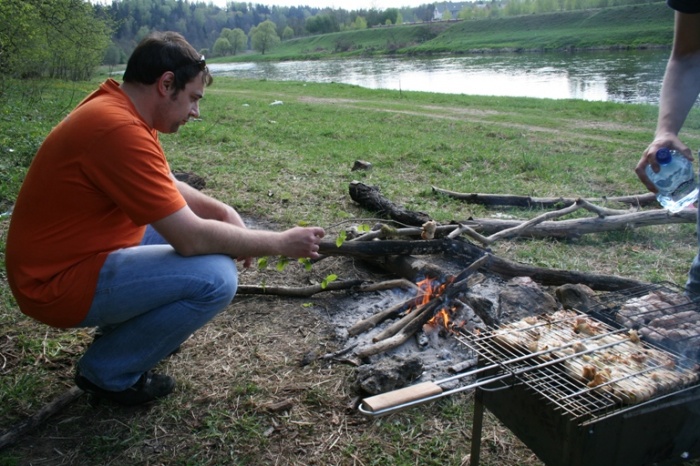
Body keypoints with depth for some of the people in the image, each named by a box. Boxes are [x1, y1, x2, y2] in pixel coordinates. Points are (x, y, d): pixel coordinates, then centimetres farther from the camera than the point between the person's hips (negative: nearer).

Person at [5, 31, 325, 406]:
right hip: (58, 283, -10)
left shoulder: (114, 107, 4)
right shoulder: (119, 129, -27)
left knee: (183, 221, 15)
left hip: (74, 253, 10)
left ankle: (122, 330, 18)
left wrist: (222, 212, -2)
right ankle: (107, 371, -1)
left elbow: (165, 186, 15)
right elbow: (191, 239, -26)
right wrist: (281, 243, -16)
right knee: (216, 278, -22)